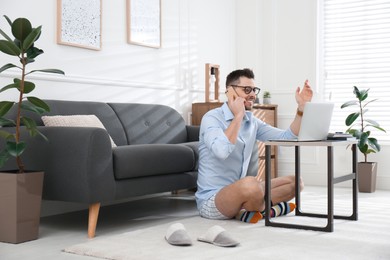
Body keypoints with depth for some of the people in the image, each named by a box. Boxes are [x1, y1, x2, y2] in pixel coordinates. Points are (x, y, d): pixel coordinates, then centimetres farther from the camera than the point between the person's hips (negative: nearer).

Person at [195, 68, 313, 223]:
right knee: (249, 184, -40)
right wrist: (238, 116, -22)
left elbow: (286, 137, 6)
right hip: (211, 199, -9)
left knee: (295, 181, 3)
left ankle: (249, 210, -12)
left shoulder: (252, 121, 10)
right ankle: (270, 208, -8)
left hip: (239, 193, 9)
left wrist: (301, 108, -4)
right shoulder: (212, 118, -13)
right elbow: (222, 151, -32)